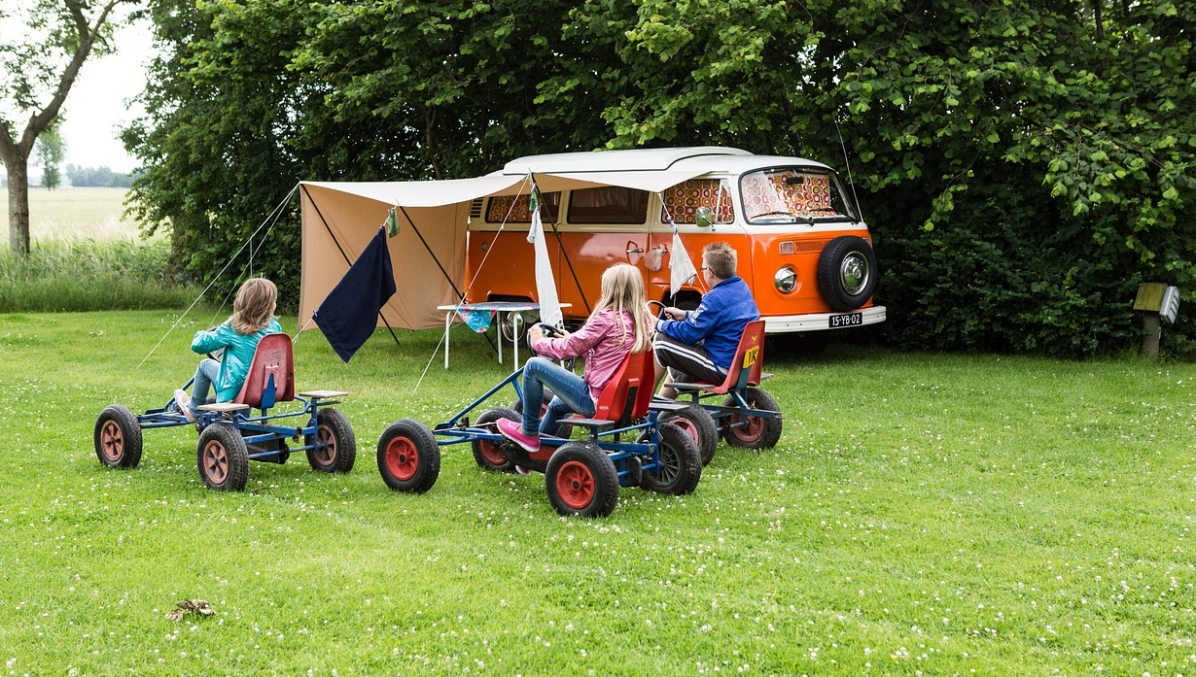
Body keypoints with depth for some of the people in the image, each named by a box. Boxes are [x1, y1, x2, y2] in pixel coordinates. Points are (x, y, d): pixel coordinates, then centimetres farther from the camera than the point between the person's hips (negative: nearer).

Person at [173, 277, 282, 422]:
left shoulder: (233, 328, -17)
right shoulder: (275, 327, -6)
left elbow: (198, 345, -10)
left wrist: (201, 334, 15)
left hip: (234, 392, -5)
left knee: (205, 364, 22)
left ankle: (193, 410, 37)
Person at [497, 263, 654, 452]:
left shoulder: (608, 318, -17)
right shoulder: (643, 320, 6)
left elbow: (569, 348, -9)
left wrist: (538, 342, 9)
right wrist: (572, 341, 26)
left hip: (596, 399, -9)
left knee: (534, 366, -1)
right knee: (557, 404, 34)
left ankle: (528, 433, 11)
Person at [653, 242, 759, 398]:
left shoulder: (716, 298, -23)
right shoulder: (742, 287, 5)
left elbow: (689, 334, -16)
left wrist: (661, 325, 1)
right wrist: (686, 315, 23)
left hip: (722, 370, -10)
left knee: (661, 341, 2)